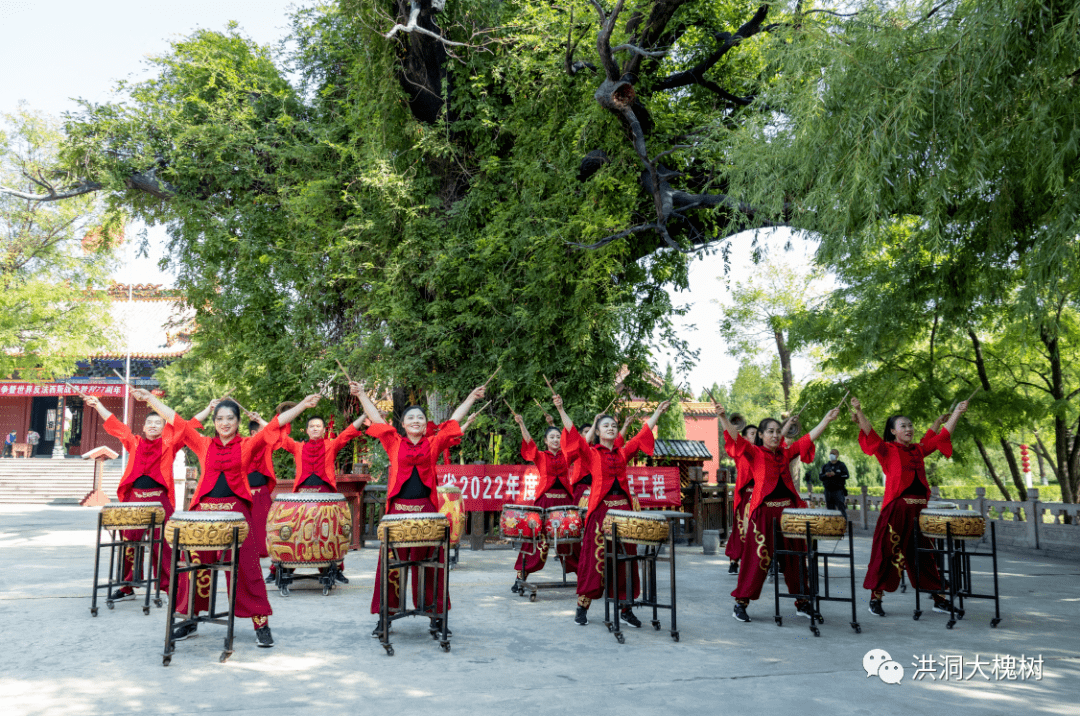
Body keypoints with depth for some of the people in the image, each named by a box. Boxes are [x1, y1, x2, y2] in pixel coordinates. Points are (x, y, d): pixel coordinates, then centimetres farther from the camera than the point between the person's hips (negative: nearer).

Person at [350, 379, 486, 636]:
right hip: (398, 511, 0)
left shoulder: (433, 444, 9)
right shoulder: (395, 444, 8)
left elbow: (454, 420, 14)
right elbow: (376, 418, 12)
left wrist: (472, 397, 18)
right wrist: (361, 394, 15)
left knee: (429, 563, 6)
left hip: (427, 512, 0)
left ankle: (436, 616, 16)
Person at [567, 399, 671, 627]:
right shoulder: (591, 454, 4)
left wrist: (657, 412, 19)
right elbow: (574, 437, -6)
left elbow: (642, 435, 17)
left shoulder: (623, 453, 14)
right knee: (595, 557, -1)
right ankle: (582, 607, 10)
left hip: (624, 508, 4)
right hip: (600, 509, -4)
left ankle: (626, 609, 14)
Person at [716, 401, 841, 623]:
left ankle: (802, 602, 23)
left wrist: (827, 419, 9)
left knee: (794, 557, 12)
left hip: (788, 509, 5)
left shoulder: (786, 453, 13)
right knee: (758, 557, -4)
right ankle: (741, 603, 6)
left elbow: (809, 438, 13)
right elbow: (736, 437, -15)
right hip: (763, 511, -5)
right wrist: (723, 417, -28)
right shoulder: (755, 453, -1)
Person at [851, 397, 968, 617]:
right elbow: (870, 434, -14)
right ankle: (876, 598, 7)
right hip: (896, 508, -5)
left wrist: (957, 413, 18)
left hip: (920, 508, 5)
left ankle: (939, 599, 20)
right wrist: (859, 412, -26)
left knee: (926, 553, 11)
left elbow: (942, 436, 19)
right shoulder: (887, 450, 0)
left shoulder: (919, 449, 15)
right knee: (888, 553, -3)